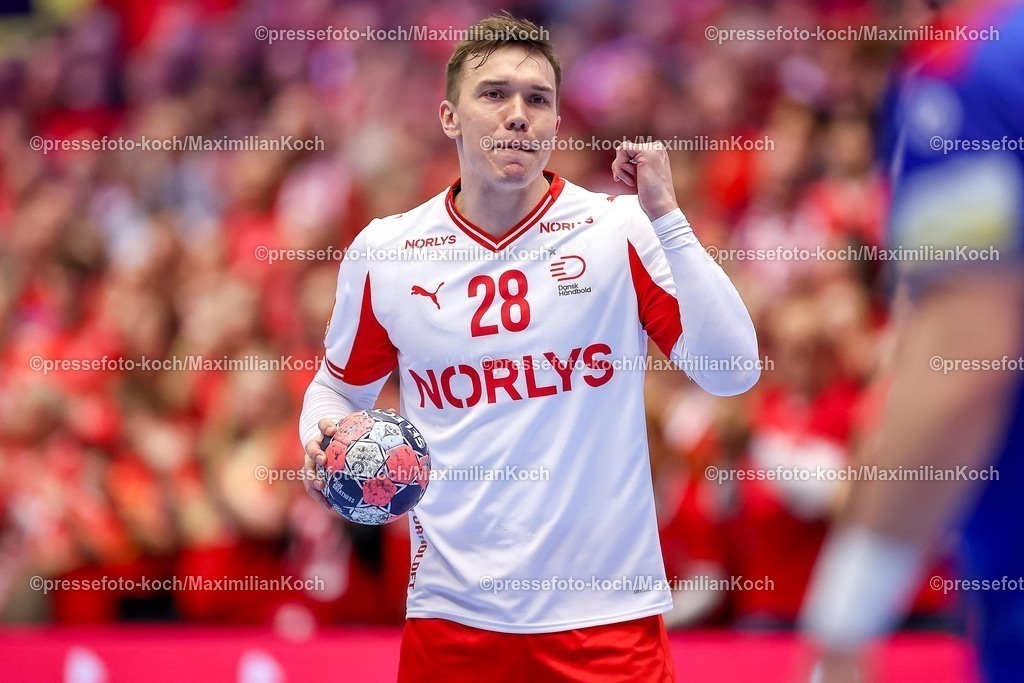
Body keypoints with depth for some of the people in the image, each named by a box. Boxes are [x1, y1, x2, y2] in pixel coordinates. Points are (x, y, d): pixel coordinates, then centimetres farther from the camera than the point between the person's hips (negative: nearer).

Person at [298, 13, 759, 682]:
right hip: (452, 617, 2)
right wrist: (324, 438, -5)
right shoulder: (382, 252, 2)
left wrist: (666, 216, -16)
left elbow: (732, 373, -11)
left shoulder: (621, 229, -3)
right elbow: (338, 386, 18)